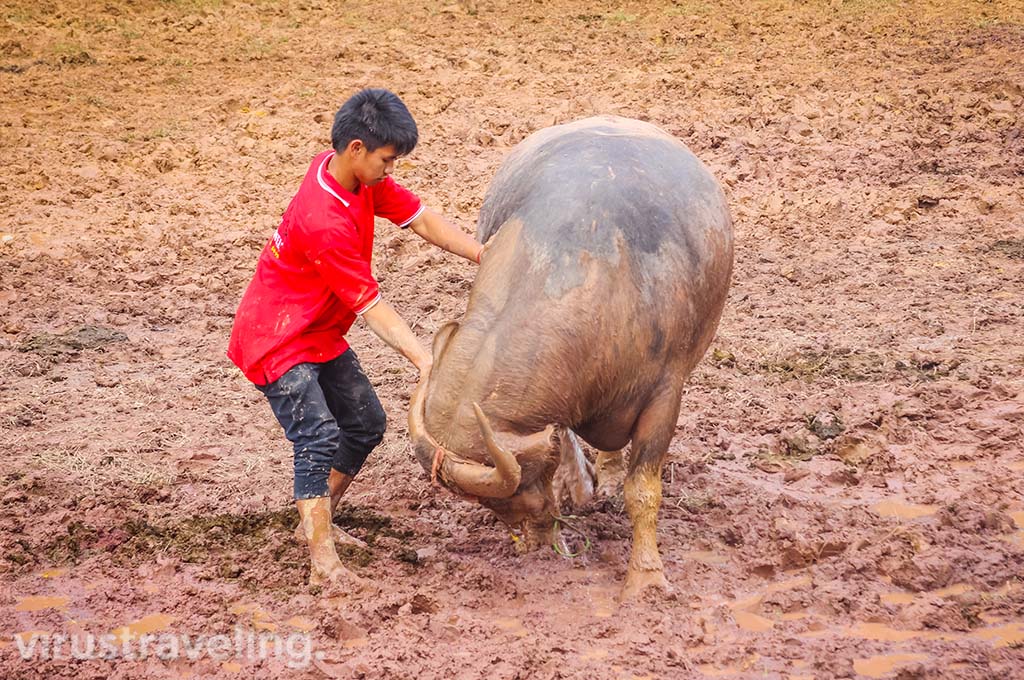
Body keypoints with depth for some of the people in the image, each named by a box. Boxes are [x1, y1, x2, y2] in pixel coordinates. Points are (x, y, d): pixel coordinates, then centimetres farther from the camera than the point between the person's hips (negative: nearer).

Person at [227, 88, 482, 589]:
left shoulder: (362, 178, -6)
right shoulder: (325, 222, -33)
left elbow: (421, 219, 0)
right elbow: (371, 308, -30)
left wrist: (484, 255, -11)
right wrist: (422, 360, -33)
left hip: (321, 334, 10)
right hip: (277, 340, -10)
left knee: (366, 424, 14)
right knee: (318, 437, -21)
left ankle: (316, 523, 29)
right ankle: (323, 563, -24)